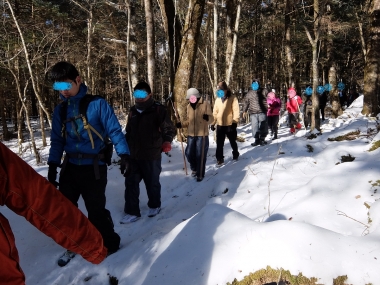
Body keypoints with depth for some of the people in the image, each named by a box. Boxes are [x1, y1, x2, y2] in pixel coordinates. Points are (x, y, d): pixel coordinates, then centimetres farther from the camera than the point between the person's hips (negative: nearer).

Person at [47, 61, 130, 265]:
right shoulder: (60, 110, 6)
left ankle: (109, 244, 26)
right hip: (70, 168, 5)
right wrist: (52, 166, 5)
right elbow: (57, 140, 11)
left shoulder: (97, 104, -9)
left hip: (94, 168, -5)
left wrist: (124, 154, -20)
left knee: (96, 210, 1)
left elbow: (114, 131, -8)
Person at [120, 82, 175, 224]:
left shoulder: (158, 109, -8)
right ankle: (132, 212, 18)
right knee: (131, 183, 7)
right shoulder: (133, 111, 11)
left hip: (151, 155, -5)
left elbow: (169, 128, -7)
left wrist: (167, 141, -23)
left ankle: (154, 206, 35)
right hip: (133, 155, 5)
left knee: (152, 183, 12)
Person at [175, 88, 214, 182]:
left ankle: (200, 174, 16)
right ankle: (194, 168, 34)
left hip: (202, 134, -5)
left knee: (200, 155, 0)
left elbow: (211, 118, -7)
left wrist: (207, 117, -29)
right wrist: (181, 124, 2)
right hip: (191, 134, 5)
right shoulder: (189, 106, 10)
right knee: (189, 153, 7)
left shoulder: (205, 104, -7)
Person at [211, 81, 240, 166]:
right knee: (219, 143, 2)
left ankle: (235, 154, 37)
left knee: (232, 141, 15)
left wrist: (235, 121, -19)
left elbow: (236, 110, -12)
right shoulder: (218, 99, 9)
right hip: (220, 125, 4)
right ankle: (220, 159, 10)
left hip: (230, 124, -4)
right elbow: (215, 112, 11)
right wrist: (213, 123, 7)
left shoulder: (232, 98, -6)